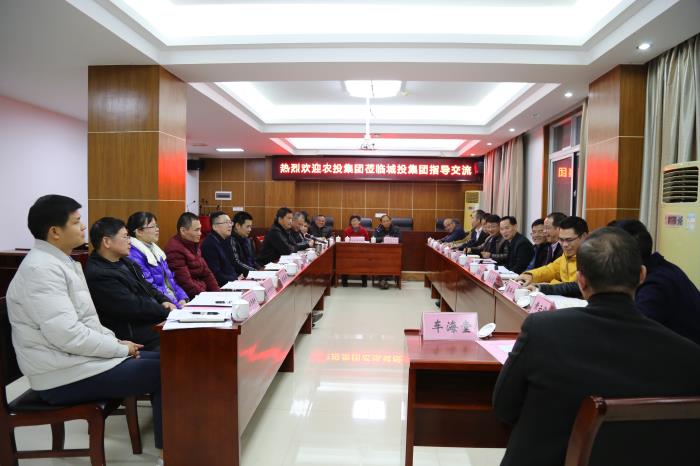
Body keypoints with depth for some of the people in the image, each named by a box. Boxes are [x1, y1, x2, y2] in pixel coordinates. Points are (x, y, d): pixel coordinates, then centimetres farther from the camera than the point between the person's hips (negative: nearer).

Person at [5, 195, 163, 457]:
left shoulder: (61, 262, 11)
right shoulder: (41, 269, -20)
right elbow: (68, 335, -27)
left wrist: (116, 342, 4)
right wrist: (121, 348, -16)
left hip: (78, 359, 10)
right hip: (66, 376, -10)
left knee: (161, 360, 7)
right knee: (165, 372, -11)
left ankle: (165, 441, 15)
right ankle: (167, 449, 5)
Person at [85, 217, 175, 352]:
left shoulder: (123, 261, 12)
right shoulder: (98, 275, -18)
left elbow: (147, 287, 19)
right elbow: (135, 307, -20)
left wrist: (165, 301, 0)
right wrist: (167, 311, -10)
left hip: (157, 321, 9)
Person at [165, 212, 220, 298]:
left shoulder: (194, 245, 15)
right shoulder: (174, 250, -14)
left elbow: (206, 272, 16)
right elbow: (185, 283, -19)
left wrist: (217, 292, 3)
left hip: (203, 290, 9)